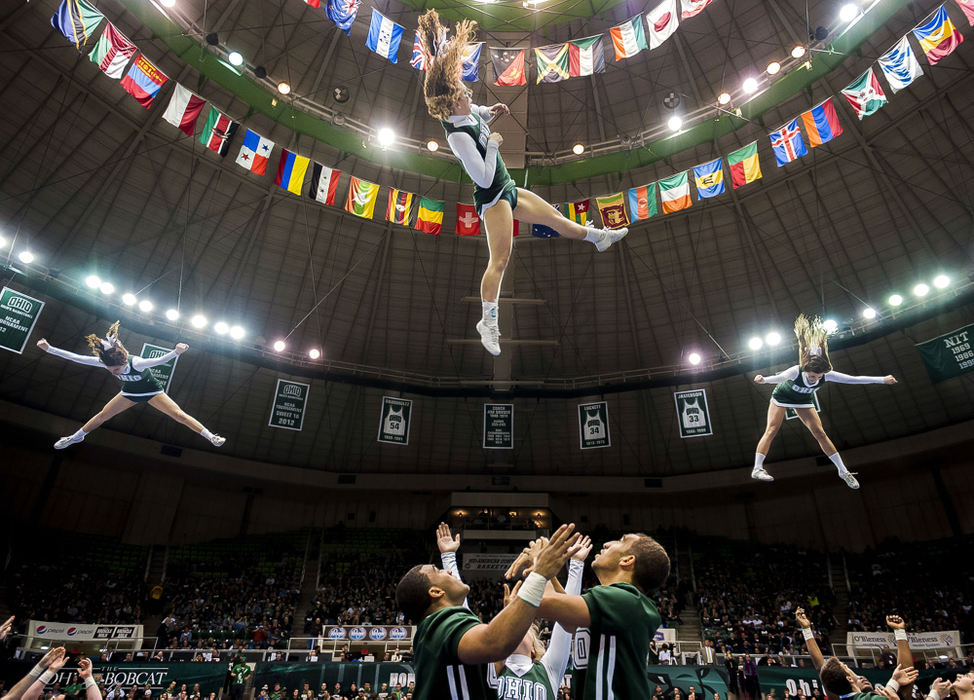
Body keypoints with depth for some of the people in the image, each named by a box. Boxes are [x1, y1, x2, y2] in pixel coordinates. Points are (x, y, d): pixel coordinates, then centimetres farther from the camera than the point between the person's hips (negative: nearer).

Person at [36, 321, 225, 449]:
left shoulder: (136, 363, -39)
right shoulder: (104, 362, -25)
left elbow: (159, 360, -55)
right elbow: (75, 358, -18)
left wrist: (176, 352, -73)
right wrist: (49, 349, -20)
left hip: (152, 391, -5)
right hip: (130, 393, 5)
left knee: (179, 415, -16)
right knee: (102, 416, 12)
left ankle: (211, 437, -17)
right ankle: (76, 437, 39)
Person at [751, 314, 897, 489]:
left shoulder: (827, 375, -28)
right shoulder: (796, 371, -40)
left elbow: (854, 379, -24)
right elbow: (780, 377, -59)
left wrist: (883, 379, -26)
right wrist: (764, 380, -79)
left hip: (803, 400, 4)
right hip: (782, 396, -4)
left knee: (820, 433, 1)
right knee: (771, 430, -18)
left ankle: (843, 471, 11)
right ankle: (757, 468, -20)